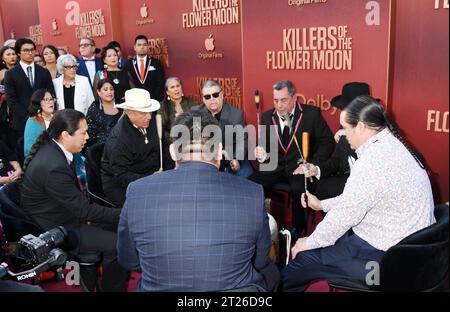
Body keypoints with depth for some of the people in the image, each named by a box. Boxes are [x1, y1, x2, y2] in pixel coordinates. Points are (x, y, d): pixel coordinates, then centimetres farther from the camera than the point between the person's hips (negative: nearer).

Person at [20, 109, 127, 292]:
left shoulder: (50, 148, -3)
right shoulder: (53, 167, -32)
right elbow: (83, 209, -25)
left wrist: (85, 213, -1)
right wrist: (123, 214, -20)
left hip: (63, 213, 10)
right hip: (53, 230, -10)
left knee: (116, 224, 10)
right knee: (116, 244, -19)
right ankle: (114, 287, 5)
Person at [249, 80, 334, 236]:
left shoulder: (311, 113, -4)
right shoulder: (267, 117, 6)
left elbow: (327, 141, -2)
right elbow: (265, 146, 11)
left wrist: (313, 164, -13)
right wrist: (262, 155, -14)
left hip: (300, 166, -4)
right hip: (275, 166, 4)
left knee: (299, 189, -35)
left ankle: (297, 229, -9)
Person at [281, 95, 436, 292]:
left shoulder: (373, 162, -26)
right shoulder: (391, 145, 4)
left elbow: (345, 215, -20)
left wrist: (310, 242, -6)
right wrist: (321, 205, 19)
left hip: (384, 259, -9)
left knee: (305, 255, 0)